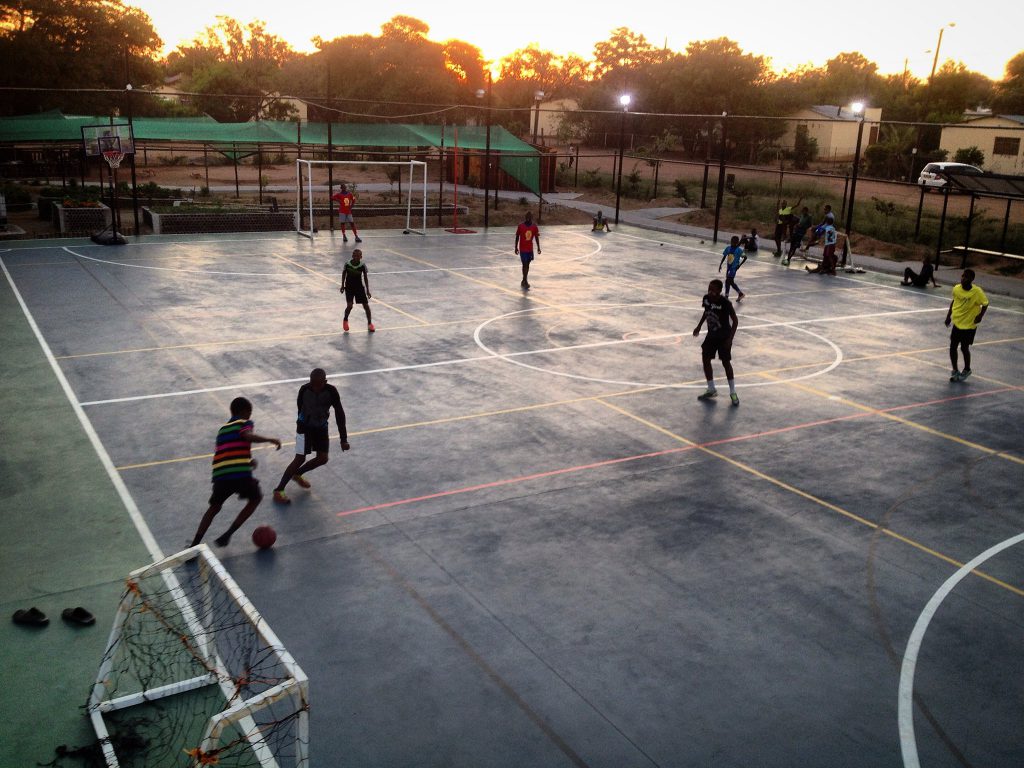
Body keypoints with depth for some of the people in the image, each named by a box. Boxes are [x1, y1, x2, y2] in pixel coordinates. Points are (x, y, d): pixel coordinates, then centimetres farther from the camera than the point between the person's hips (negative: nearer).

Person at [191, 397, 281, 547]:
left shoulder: (223, 429, 28)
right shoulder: (245, 423, 8)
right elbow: (247, 436, -15)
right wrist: (270, 439, -6)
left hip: (220, 475, 5)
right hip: (241, 473, -5)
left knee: (214, 507, 25)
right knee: (255, 498, 21)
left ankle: (194, 545, 15)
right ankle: (227, 535, 14)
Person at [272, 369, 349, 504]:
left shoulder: (331, 391, -23)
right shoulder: (304, 389, -24)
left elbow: (339, 414, -17)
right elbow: (300, 406, -4)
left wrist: (343, 439, -18)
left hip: (321, 427, 3)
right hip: (305, 426, -3)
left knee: (322, 459, 6)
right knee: (300, 458, -10)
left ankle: (297, 474, 31)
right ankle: (278, 490, -3)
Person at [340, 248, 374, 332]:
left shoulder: (363, 265, -15)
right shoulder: (347, 264, -16)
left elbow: (365, 277, -4)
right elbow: (344, 273, 2)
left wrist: (367, 290, -3)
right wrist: (342, 285, 7)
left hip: (359, 287, 1)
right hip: (349, 287, -1)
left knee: (366, 305, 0)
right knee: (349, 305, -12)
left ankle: (369, 323, 18)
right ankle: (345, 320, 18)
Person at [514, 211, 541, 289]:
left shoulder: (534, 226, -2)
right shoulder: (520, 226, -11)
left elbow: (536, 237, 6)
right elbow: (517, 237, -3)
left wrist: (538, 247, 1)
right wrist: (516, 248, -3)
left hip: (530, 249, 4)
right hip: (523, 249, -4)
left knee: (527, 264, 12)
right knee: (525, 264, -9)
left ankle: (524, 281, 24)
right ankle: (525, 281, -6)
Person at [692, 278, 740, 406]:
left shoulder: (725, 303, -25)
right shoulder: (706, 299, -8)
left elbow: (735, 320, -18)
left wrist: (730, 338, -24)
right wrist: (699, 327, 13)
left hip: (724, 336, -6)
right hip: (711, 335, 6)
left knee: (726, 363, -3)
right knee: (705, 360, 6)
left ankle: (733, 392, 11)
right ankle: (711, 390, 21)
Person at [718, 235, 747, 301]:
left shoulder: (739, 250, -13)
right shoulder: (728, 248, 2)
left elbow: (745, 257, -7)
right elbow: (724, 256, 10)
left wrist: (739, 265, -11)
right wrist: (720, 265, 7)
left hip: (734, 267, -7)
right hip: (729, 267, 7)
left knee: (728, 281, -13)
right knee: (731, 282, 14)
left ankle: (726, 296, -5)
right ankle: (741, 294, 30)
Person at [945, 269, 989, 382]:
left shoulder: (977, 291, -19)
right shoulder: (956, 288, -6)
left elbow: (985, 304, -7)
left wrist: (980, 315, -20)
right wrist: (949, 315, 9)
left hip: (969, 325, -4)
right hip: (957, 322, 4)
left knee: (964, 348, 2)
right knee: (952, 347, 5)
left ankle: (966, 370, 27)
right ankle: (955, 371, 22)